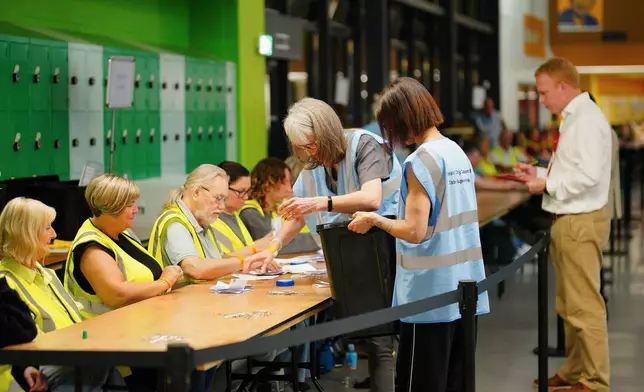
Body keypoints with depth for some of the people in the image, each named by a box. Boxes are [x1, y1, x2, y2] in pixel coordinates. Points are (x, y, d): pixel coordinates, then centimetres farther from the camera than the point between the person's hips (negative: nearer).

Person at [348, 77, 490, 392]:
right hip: (463, 290, 8)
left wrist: (375, 220, -3)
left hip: (431, 295, -8)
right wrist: (386, 218, 21)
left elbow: (414, 232, -19)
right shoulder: (457, 152, 11)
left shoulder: (421, 161, -15)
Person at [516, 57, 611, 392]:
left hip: (580, 223, -11)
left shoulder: (587, 120, -16)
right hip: (566, 220, 11)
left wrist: (548, 185, -15)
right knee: (568, 305, 18)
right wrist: (540, 174, 10)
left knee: (584, 305, -5)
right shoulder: (572, 118, 13)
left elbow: (588, 175, -24)